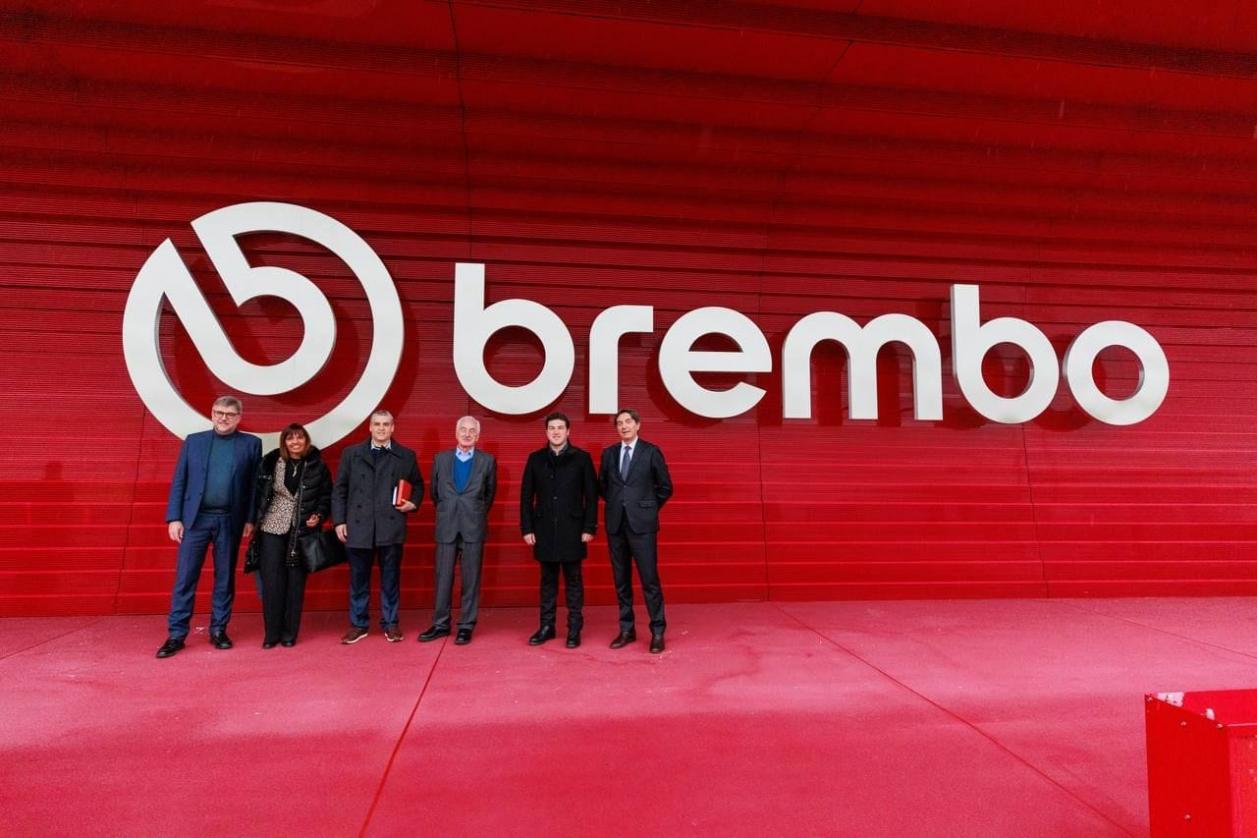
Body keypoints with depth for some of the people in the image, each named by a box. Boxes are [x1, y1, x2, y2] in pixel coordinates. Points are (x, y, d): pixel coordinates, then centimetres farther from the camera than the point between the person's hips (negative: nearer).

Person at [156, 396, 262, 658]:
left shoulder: (251, 444, 4)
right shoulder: (193, 441, 6)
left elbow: (254, 485, 3)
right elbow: (178, 482, 5)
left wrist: (250, 519, -3)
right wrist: (174, 518, -2)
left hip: (229, 520, 0)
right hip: (196, 518, 0)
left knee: (225, 578, 8)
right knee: (184, 578, 2)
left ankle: (218, 630, 20)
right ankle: (176, 634, 11)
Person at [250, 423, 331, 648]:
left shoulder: (317, 466, -1)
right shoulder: (270, 462, -1)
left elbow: (327, 496, 6)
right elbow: (257, 491, 5)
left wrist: (319, 516, -9)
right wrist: (253, 520, 0)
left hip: (301, 531, 0)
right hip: (272, 528, 0)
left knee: (295, 581, 5)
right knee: (272, 580, 0)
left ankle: (289, 633, 15)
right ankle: (271, 633, 12)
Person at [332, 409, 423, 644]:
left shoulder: (406, 455, 7)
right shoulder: (351, 453, 8)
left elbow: (418, 485, 17)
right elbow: (339, 490, 7)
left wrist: (414, 503, -2)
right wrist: (339, 521, 1)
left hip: (391, 527, 0)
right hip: (358, 527, 1)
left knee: (391, 578, 6)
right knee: (358, 578, 10)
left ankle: (390, 623, 18)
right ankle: (358, 624, 22)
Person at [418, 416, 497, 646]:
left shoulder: (488, 461, 2)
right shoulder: (440, 458, 7)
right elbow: (434, 491, 16)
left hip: (473, 526, -1)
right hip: (446, 526, 2)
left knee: (471, 578, 3)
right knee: (442, 577, 6)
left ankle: (466, 626, 13)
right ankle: (440, 624, 18)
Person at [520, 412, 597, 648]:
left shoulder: (582, 458, -1)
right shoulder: (535, 458, 5)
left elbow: (591, 496, -2)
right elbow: (526, 496, 6)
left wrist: (589, 528, -6)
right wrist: (527, 528, 0)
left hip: (572, 529, -2)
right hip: (544, 530, 2)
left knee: (573, 580, 6)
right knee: (548, 580, 11)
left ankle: (574, 629, 15)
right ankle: (546, 626, 20)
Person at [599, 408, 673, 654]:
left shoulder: (651, 451, -1)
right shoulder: (608, 453, 9)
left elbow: (665, 487, 4)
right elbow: (602, 485, 21)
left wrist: (647, 509, 4)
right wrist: (617, 504, 12)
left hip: (641, 524, -4)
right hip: (616, 524, 4)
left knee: (649, 579, -3)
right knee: (621, 579, 9)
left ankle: (658, 632, 7)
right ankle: (626, 629, 20)